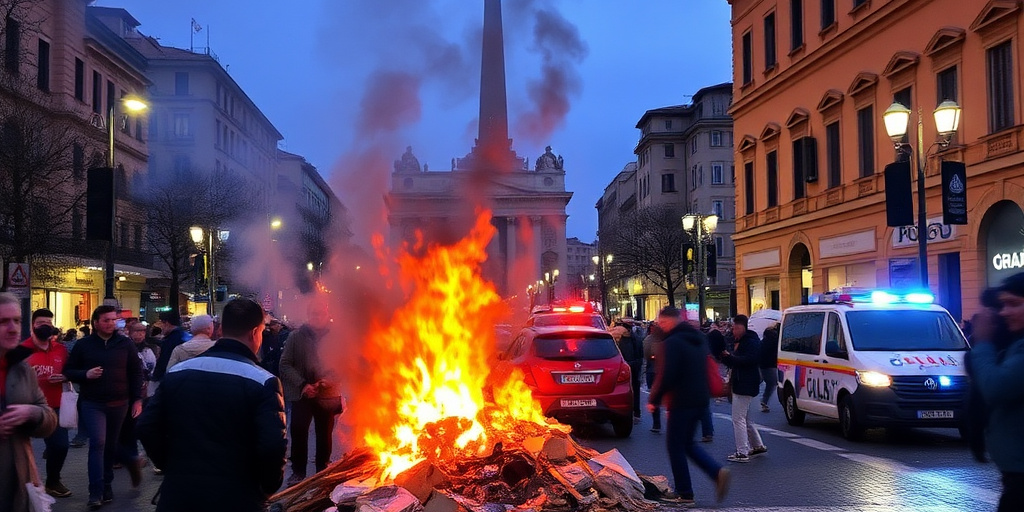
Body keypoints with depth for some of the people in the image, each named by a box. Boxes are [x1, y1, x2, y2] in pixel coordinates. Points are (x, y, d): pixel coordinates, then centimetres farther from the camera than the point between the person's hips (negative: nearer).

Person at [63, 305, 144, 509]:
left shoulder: (125, 344, 3)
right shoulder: (83, 345, 1)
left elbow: (136, 373, 5)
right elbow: (68, 371, 6)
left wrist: (137, 399, -1)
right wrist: (86, 374, -15)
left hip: (119, 403, 2)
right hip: (92, 403, -2)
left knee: (111, 445, 11)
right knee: (97, 443, -13)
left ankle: (106, 485, 26)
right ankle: (96, 492, -10)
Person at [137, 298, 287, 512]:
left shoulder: (177, 372, 3)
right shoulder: (263, 382, -11)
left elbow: (147, 427, 2)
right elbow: (273, 446, -20)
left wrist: (173, 467, 13)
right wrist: (267, 488, -3)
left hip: (178, 494, 3)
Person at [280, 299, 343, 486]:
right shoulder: (296, 337, 1)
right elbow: (285, 364, -1)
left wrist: (327, 381, -17)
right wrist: (302, 385, -13)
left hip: (328, 395, 0)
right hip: (301, 394, 0)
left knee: (325, 434, 9)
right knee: (298, 431, -6)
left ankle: (323, 471, 22)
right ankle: (298, 471, 7)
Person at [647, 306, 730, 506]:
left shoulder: (672, 342, -16)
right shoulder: (698, 338, 13)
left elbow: (665, 376, -20)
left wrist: (653, 400, -9)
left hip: (681, 402, -9)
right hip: (700, 400, 9)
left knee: (675, 446, 3)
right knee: (687, 443, 19)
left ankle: (684, 493, 7)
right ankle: (717, 472, 1)